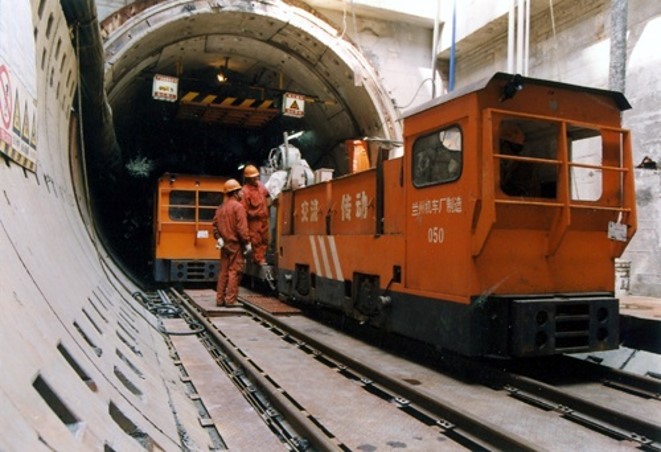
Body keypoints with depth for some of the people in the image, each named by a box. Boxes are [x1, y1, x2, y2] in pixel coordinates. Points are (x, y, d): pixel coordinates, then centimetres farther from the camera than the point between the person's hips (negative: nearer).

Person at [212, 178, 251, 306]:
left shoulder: (221, 207, 12)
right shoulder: (238, 206, -11)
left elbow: (215, 225, 9)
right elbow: (242, 227, -17)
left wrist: (219, 238, 6)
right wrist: (247, 243, -13)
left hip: (225, 244, 7)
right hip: (236, 244, -7)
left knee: (224, 271, 12)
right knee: (235, 271, -3)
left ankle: (220, 299, 15)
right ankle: (230, 299, -3)